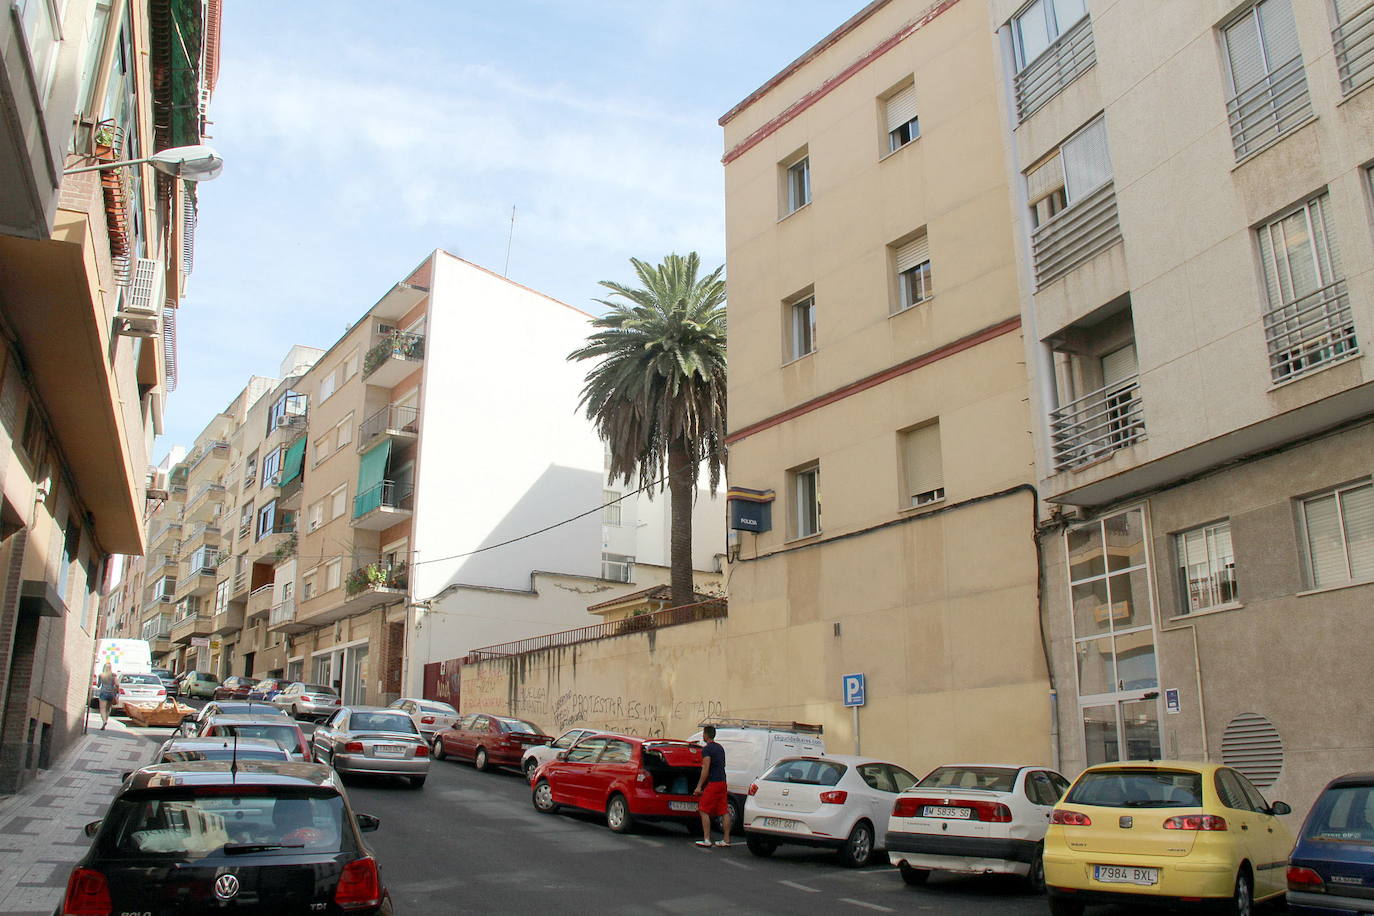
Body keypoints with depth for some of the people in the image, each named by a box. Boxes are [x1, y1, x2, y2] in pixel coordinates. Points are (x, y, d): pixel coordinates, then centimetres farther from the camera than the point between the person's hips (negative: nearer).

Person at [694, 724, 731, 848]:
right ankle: (726, 840, 7)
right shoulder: (720, 748, 17)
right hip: (723, 782, 8)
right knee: (724, 811, 7)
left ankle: (706, 839, -6)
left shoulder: (707, 749, -9)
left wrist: (699, 786, -14)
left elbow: (706, 769, -16)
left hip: (713, 783, -8)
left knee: (704, 811, -2)